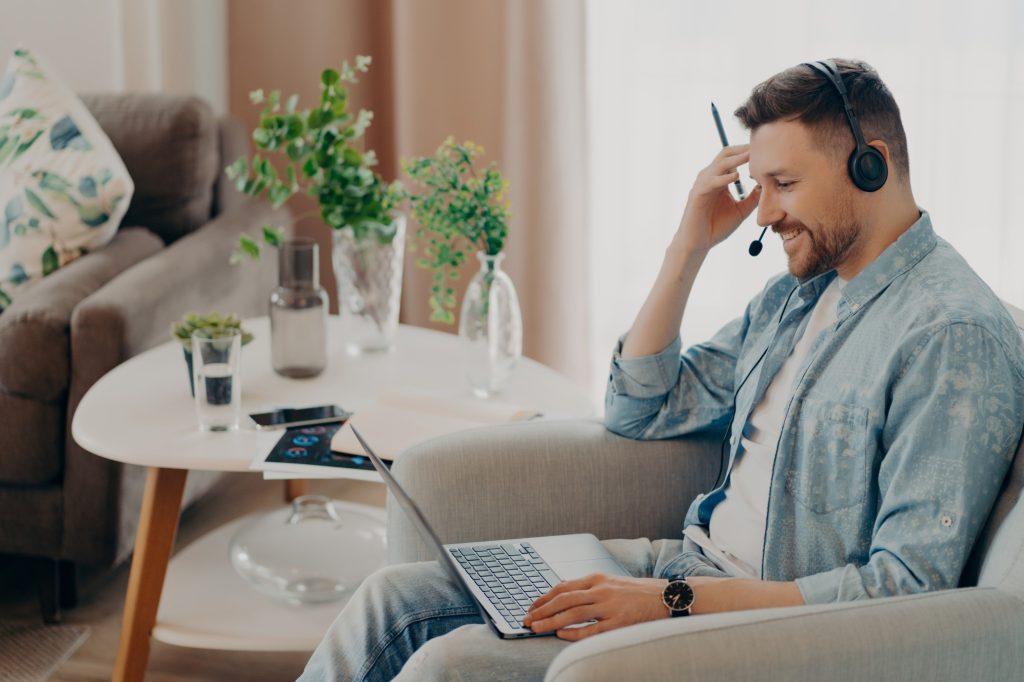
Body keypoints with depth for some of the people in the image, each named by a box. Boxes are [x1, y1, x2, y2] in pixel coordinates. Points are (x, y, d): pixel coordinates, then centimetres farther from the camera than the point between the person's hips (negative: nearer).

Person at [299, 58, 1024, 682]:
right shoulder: (798, 292, 12)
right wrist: (690, 245, 6)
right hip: (693, 562, 9)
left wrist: (678, 601, -26)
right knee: (398, 596, 0)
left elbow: (910, 582, -22)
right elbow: (639, 410, 16)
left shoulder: (954, 332, -17)